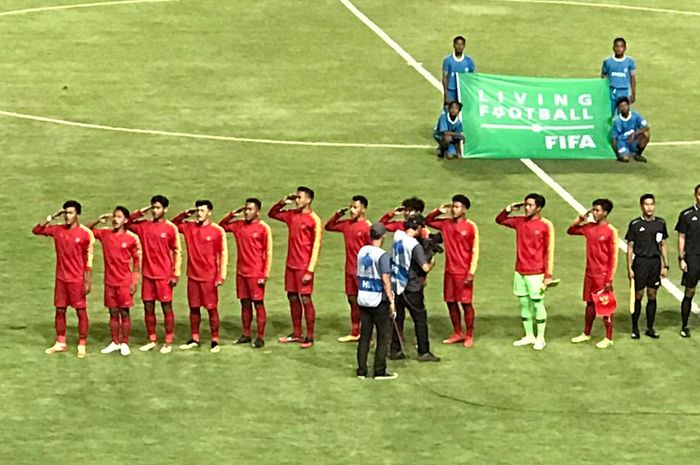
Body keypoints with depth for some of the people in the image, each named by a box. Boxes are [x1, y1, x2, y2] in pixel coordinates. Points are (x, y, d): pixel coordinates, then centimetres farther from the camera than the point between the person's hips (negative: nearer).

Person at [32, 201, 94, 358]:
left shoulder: (85, 234, -10)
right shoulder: (57, 230, 2)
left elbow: (89, 259, -7)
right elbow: (36, 231, 5)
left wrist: (88, 281, -9)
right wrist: (51, 217, -5)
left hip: (78, 279, -5)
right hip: (61, 278, 5)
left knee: (81, 311, 1)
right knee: (60, 310, 10)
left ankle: (82, 345, 7)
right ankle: (60, 343, 21)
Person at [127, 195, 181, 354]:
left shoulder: (171, 228, -5)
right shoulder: (144, 225, 5)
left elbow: (177, 252, -3)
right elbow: (127, 223, 8)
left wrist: (176, 274, -7)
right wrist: (142, 211, 0)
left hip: (164, 276, -4)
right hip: (148, 275, 4)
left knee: (167, 308, 2)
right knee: (148, 308, 8)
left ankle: (169, 342, 7)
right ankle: (152, 340, 18)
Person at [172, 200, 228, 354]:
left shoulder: (217, 231, -8)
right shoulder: (189, 227, 5)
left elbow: (223, 254, -6)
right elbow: (173, 224, 19)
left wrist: (221, 276, -11)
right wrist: (185, 214, 2)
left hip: (209, 277, -4)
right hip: (193, 276, 4)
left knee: (212, 309, 1)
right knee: (194, 308, 10)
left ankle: (215, 341, 6)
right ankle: (194, 338, 20)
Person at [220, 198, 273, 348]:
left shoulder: (263, 228, -9)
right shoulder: (239, 225, 7)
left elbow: (268, 253, -8)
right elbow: (221, 226, 21)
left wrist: (265, 275, -12)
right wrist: (232, 214, 4)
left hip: (256, 274, -5)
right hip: (241, 272, 5)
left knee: (258, 303, -2)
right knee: (245, 303, 10)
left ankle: (260, 337, 1)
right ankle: (246, 335, 18)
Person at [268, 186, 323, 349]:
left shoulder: (314, 220, -11)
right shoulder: (292, 215, 9)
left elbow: (316, 247, -13)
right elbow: (272, 214, 22)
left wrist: (310, 271, -17)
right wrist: (282, 202, 3)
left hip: (304, 267, -7)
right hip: (291, 265, 7)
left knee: (306, 299, -4)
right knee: (292, 298, 11)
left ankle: (310, 337, 1)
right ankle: (296, 334, 21)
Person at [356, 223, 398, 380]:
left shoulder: (361, 252, 4)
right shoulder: (382, 255, -16)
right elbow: (385, 280, -18)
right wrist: (391, 301, -13)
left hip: (363, 298, 6)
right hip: (378, 301, -6)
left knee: (364, 335, 11)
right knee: (384, 336, 4)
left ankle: (361, 370, 12)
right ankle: (380, 371, 5)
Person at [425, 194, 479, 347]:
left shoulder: (471, 227, -9)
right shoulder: (446, 224, 5)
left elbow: (475, 251, -9)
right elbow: (427, 221, 15)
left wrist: (471, 273, -13)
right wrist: (439, 212, -3)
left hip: (464, 273, -5)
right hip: (449, 271, 5)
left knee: (466, 303, 0)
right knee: (451, 302, 9)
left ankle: (469, 336, 10)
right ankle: (457, 334, 22)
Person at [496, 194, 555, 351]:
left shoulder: (545, 226, -10)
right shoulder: (520, 222, 5)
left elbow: (549, 251, -9)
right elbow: (499, 220, 19)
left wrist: (548, 275, -12)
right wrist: (510, 209, 1)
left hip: (536, 273, -5)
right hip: (520, 272, 5)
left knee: (537, 304, 2)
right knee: (524, 303, 11)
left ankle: (540, 338, 11)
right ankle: (529, 336, 22)